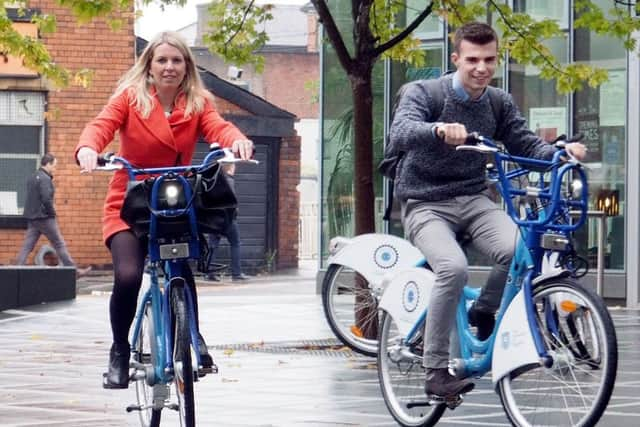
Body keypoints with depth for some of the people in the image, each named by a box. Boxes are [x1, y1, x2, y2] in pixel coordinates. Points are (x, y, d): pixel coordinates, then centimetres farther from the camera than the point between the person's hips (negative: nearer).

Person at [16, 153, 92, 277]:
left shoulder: (32, 178, 14)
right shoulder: (45, 179, -15)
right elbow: (46, 199, -24)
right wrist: (52, 213, -9)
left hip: (32, 218, 8)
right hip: (44, 217, -8)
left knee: (27, 246, 4)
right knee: (60, 245, -1)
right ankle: (75, 271, 5)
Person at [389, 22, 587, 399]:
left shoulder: (500, 104, 6)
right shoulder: (422, 93, -10)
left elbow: (527, 146, 2)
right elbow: (401, 132, -28)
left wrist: (562, 152, -20)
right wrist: (440, 129, -50)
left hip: (475, 199, 4)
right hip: (426, 205, -4)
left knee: (521, 251, -27)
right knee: (454, 268, -33)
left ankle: (484, 311, 5)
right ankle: (436, 372, -21)